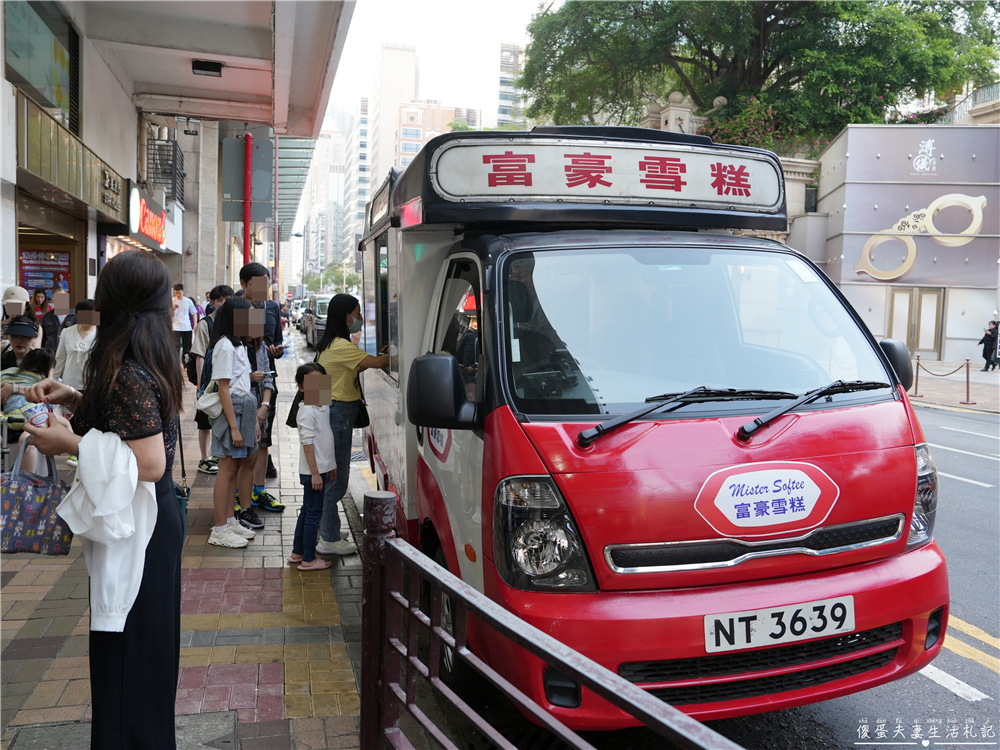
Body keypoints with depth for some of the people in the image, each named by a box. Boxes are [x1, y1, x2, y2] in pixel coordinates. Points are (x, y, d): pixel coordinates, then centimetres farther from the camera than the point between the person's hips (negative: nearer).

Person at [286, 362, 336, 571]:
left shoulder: (324, 406, 10)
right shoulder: (307, 411, -18)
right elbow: (307, 443, -21)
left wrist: (331, 465, 21)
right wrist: (315, 473, -23)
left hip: (322, 468, 9)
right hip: (313, 471, -9)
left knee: (307, 511, 17)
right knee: (313, 513, -2)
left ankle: (297, 552, 28)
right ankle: (308, 559, 7)